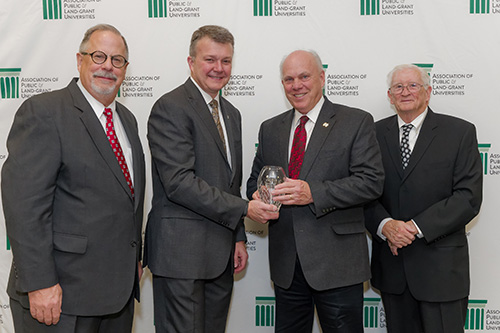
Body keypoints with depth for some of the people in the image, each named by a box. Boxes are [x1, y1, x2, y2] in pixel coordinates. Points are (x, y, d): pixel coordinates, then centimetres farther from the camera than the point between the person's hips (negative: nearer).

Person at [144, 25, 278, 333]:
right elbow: (179, 183, -20)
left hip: (221, 254, 8)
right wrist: (244, 208, -18)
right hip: (181, 252, -8)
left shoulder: (231, 113, 16)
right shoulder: (170, 108, -11)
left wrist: (238, 237, 16)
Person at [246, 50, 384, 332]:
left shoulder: (357, 122, -2)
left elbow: (372, 181, -11)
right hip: (285, 262, 5)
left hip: (337, 263, -4)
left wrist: (313, 193, -22)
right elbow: (256, 178, 17)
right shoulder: (270, 129, 13)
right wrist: (258, 195, -8)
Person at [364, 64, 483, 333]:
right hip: (391, 261, 3)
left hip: (440, 264, -2)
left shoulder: (460, 132, -3)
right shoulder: (376, 133, 6)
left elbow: (468, 198, -10)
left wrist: (416, 227, -17)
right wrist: (385, 225, -16)